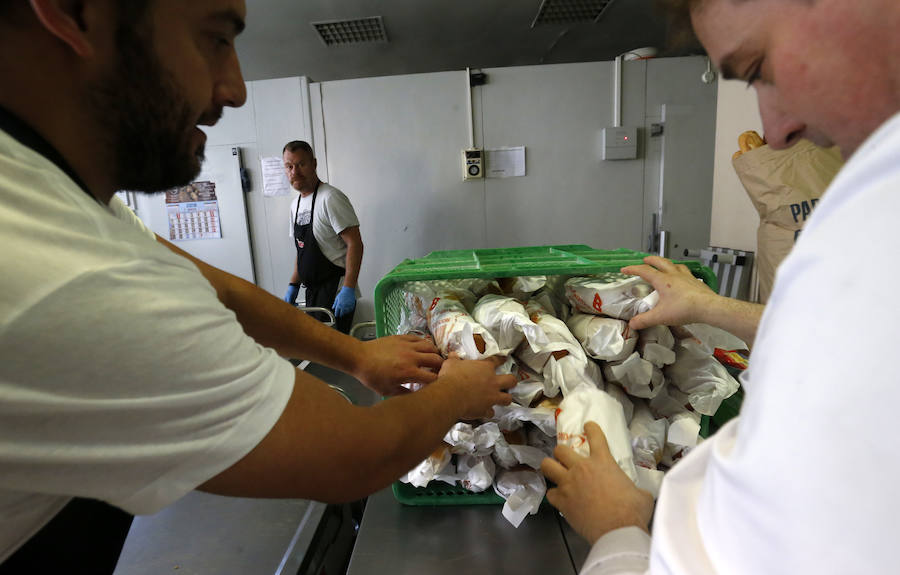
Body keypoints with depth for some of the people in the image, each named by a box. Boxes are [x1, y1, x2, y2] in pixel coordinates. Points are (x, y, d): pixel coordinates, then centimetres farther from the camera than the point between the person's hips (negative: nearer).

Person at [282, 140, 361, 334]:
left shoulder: (330, 198, -14)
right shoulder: (295, 205, 15)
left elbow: (355, 244, -20)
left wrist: (348, 289, -26)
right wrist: (293, 285, 16)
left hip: (336, 290, -8)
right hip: (313, 291, 9)